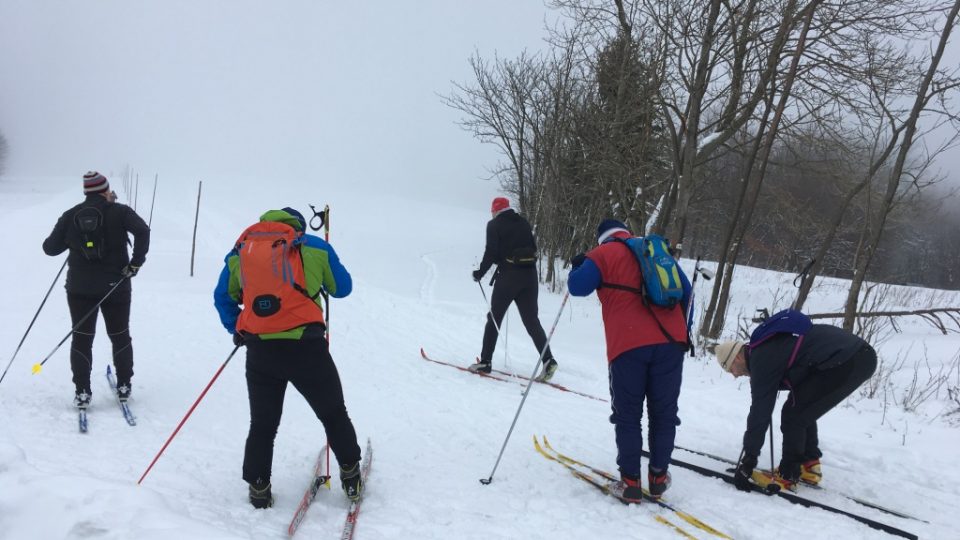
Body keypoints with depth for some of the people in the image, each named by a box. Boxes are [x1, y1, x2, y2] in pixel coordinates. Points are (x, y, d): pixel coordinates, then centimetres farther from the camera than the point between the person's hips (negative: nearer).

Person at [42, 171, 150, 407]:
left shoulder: (70, 216, 2)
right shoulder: (119, 212, -6)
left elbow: (50, 248, 5)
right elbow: (142, 231, -21)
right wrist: (136, 262, -16)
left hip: (80, 288, 2)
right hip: (115, 286, -1)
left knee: (82, 338, 8)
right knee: (120, 336, 12)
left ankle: (82, 391, 5)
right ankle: (124, 385, 19)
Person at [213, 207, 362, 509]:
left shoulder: (240, 250, 14)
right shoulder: (313, 246, 6)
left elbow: (222, 297, 20)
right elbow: (342, 288, 15)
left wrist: (236, 330, 29)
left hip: (259, 352, 3)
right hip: (305, 346, -2)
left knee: (262, 424, 19)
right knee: (333, 414, 17)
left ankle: (258, 487, 24)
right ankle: (351, 477, 26)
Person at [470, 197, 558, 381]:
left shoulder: (494, 224, -1)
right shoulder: (524, 222, 14)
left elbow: (491, 252, -9)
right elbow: (534, 248, 13)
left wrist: (480, 272, 2)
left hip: (508, 276, -4)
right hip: (530, 275, 4)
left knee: (494, 318, 8)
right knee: (532, 320, 5)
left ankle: (485, 361, 11)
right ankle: (548, 360, -10)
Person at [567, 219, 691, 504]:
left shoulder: (603, 254, 8)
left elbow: (578, 286, -2)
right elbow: (686, 290, 22)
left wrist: (577, 266, 19)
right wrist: (684, 331, 28)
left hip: (629, 344, -4)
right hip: (670, 341, 4)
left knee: (627, 416, 7)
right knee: (664, 413, 15)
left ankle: (630, 482, 7)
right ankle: (659, 476, 22)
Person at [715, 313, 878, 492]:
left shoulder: (761, 359, -7)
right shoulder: (767, 346, 21)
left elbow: (760, 411, -7)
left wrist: (748, 459, -2)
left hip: (843, 363, -10)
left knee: (793, 415, -1)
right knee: (802, 410, 21)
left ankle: (787, 476, 7)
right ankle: (809, 467, 27)